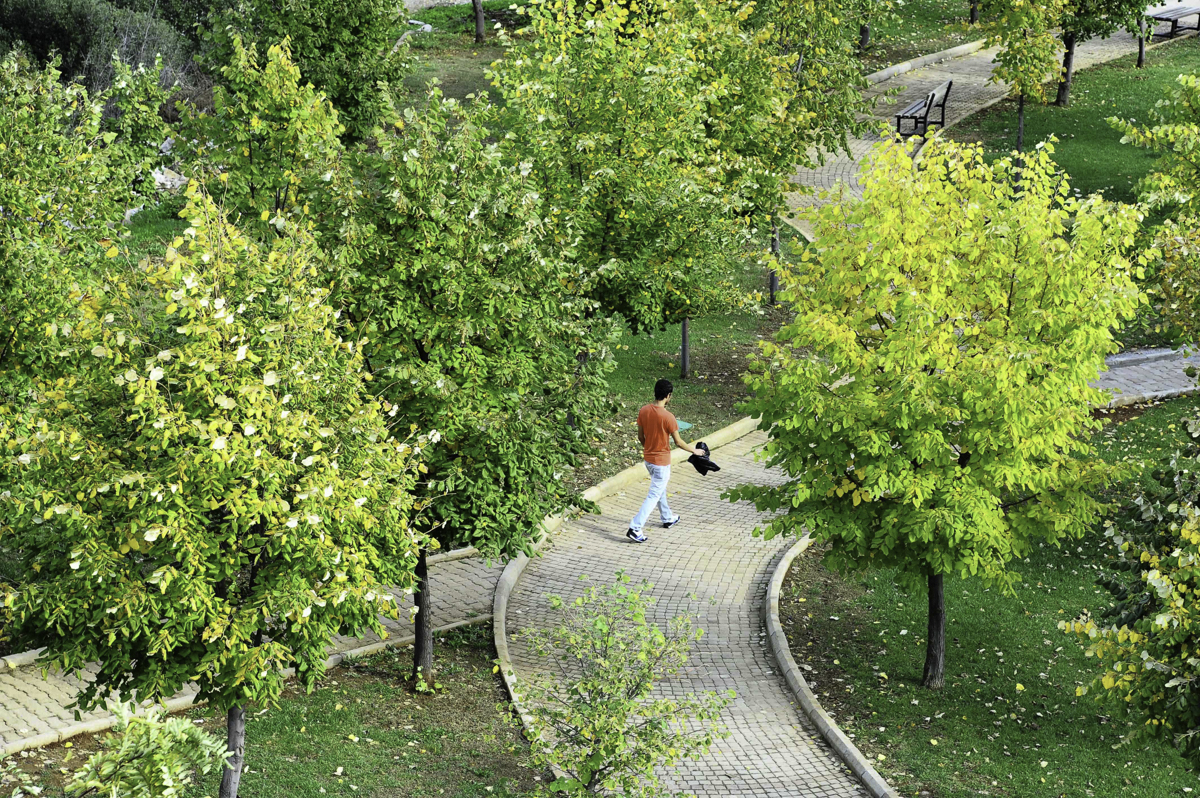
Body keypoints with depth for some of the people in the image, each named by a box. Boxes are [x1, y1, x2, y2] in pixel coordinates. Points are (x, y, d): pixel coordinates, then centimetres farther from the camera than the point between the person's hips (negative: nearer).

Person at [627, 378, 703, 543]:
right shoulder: (668, 417, -24)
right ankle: (635, 528, -7)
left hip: (648, 458, 7)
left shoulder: (643, 411, -6)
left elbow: (641, 436, 5)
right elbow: (678, 442, -14)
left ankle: (667, 518, 44)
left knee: (660, 488, 27)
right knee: (654, 496, 0)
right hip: (661, 461, -7)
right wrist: (694, 450, 3)